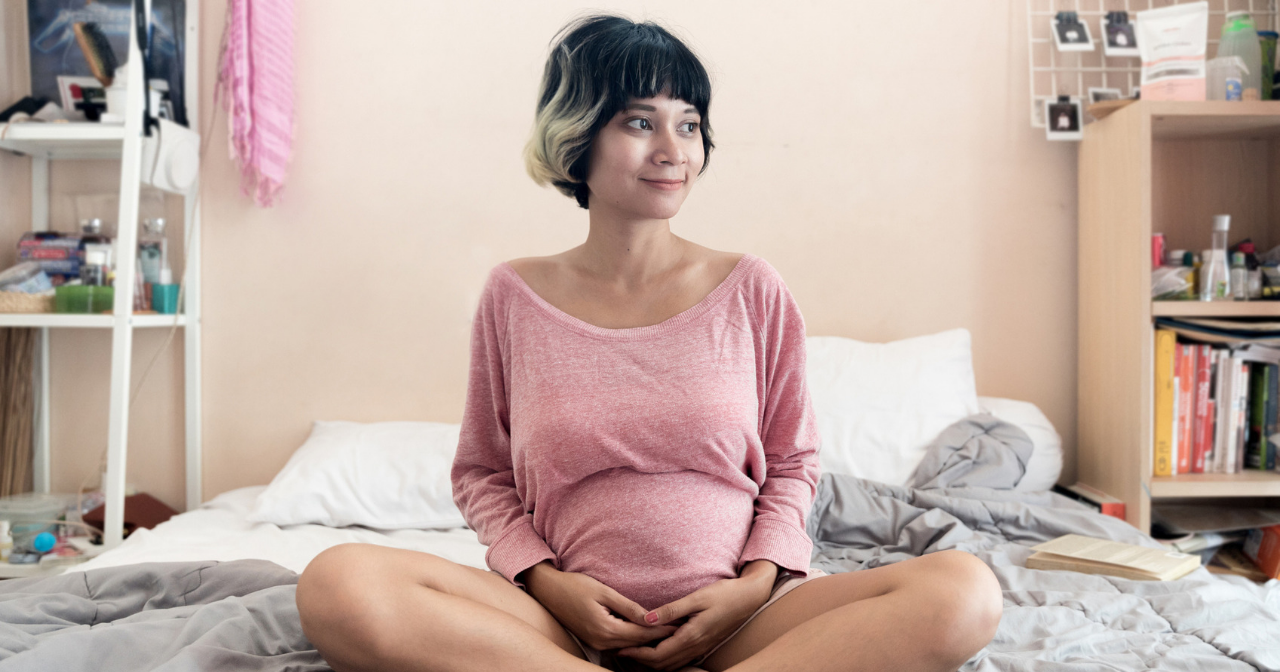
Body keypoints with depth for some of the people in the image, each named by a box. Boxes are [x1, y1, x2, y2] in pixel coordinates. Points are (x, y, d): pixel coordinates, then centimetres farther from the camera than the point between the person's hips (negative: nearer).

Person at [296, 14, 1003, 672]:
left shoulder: (751, 290, 4)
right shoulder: (514, 295, 4)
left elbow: (791, 463, 11)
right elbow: (481, 473, 11)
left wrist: (754, 585, -7)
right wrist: (547, 581, -8)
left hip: (730, 615, 1)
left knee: (965, 590, -25)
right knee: (336, 584, -26)